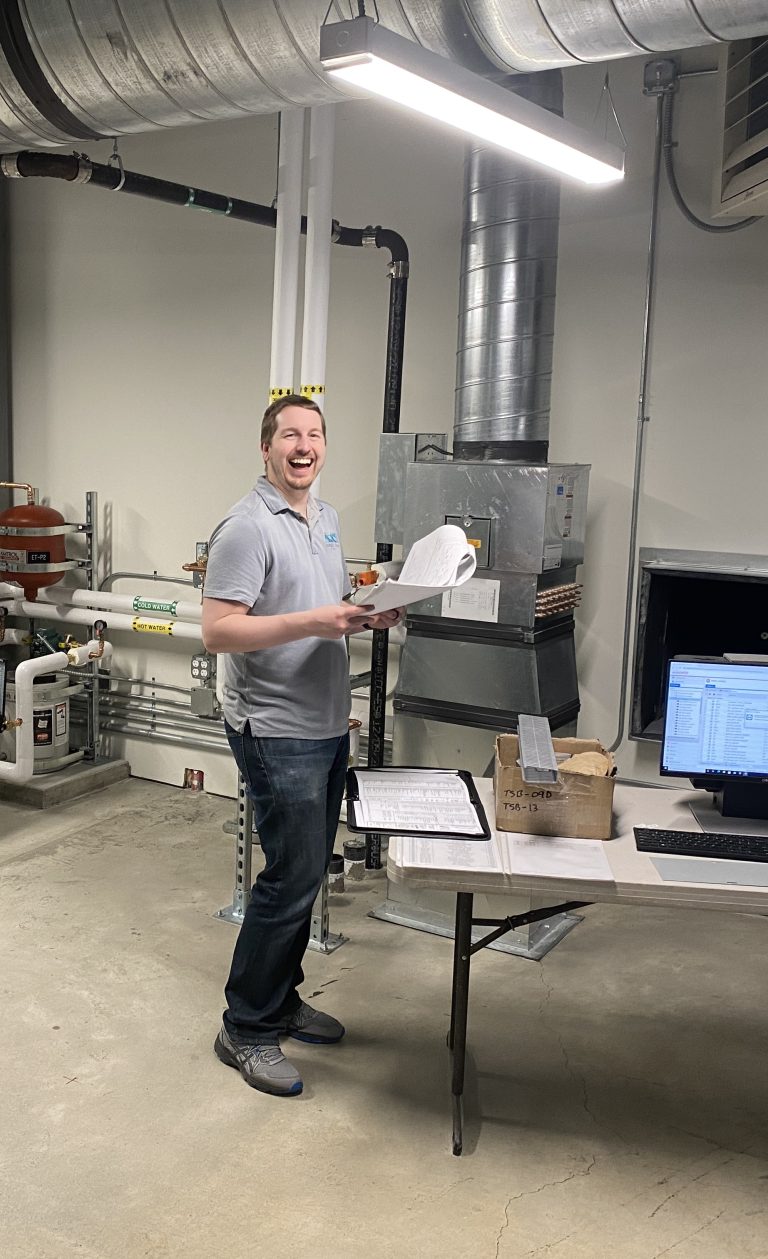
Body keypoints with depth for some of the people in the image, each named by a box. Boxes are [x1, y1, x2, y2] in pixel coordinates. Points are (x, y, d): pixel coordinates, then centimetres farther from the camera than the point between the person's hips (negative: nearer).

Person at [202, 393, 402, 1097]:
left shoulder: (327, 519, 13)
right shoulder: (248, 527, -15)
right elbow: (218, 631, -21)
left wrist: (371, 614, 3)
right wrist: (311, 622, -27)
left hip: (327, 726, 9)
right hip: (277, 731, -9)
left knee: (307, 874, 16)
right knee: (291, 878, -5)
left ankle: (281, 1001, 32)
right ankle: (246, 1031, 10)